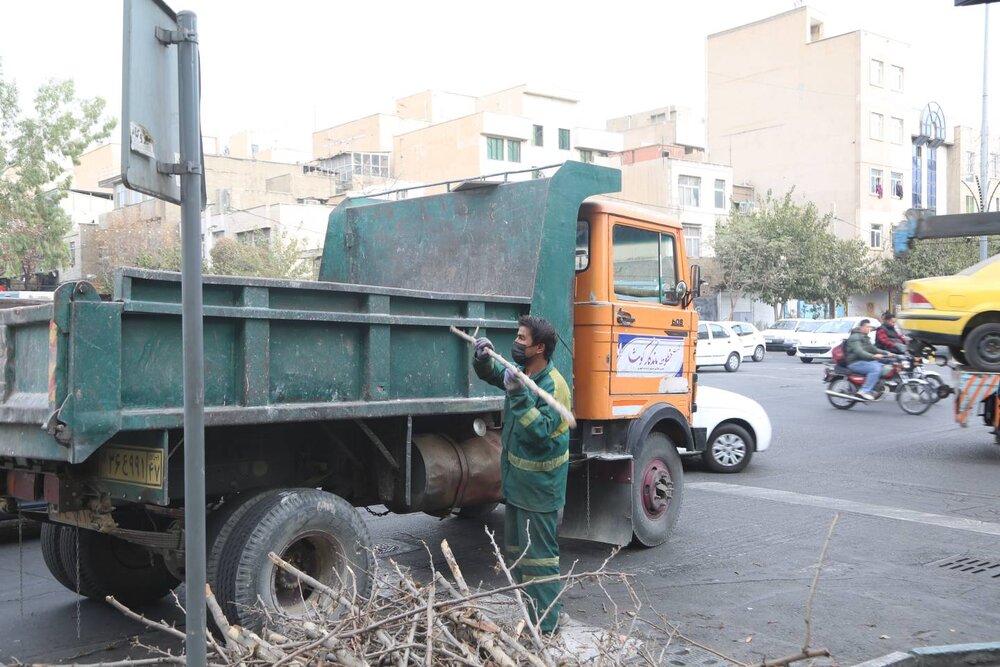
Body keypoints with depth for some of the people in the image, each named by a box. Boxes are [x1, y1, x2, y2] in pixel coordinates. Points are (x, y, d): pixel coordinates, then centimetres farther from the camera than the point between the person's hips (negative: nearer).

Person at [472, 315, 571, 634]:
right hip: (517, 484, 10)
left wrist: (519, 396, -37)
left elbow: (541, 432, -31)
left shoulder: (553, 386, -22)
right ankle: (532, 611, 33)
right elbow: (490, 373, 21)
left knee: (538, 556, -2)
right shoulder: (522, 374, 4)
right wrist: (483, 356, 0)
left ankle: (544, 626, 8)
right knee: (516, 551, 19)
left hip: (539, 489, -10)